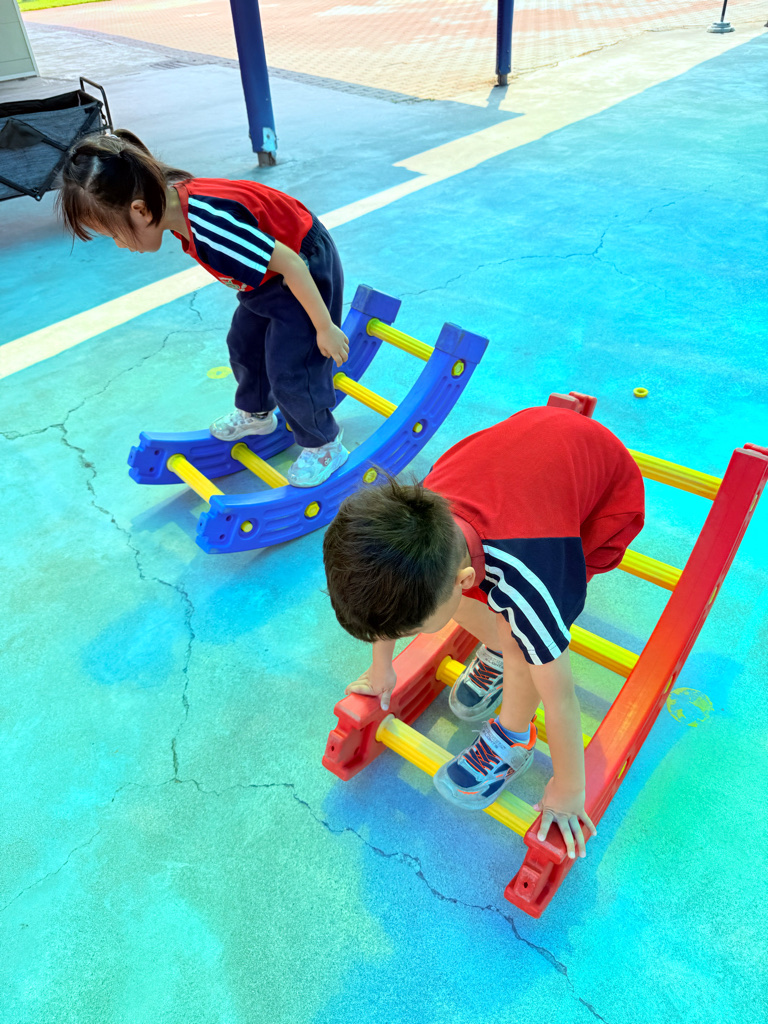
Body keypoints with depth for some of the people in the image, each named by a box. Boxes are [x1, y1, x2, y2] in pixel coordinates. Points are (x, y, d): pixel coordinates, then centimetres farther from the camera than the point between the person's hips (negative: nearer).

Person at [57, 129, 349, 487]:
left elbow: (292, 265, -33)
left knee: (290, 373, -6)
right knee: (243, 347, 21)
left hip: (305, 274, -9)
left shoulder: (212, 226, -37)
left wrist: (325, 328, -23)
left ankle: (324, 447, 18)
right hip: (267, 276, 10)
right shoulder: (176, 202, -9)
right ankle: (255, 413, 47)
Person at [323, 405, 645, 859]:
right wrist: (381, 668, 11)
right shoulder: (414, 522, -26)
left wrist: (568, 790, -12)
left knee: (517, 632, -23)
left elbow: (559, 695, -28)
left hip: (610, 494, -5)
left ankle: (512, 740, 6)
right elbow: (388, 599, -5)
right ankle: (498, 652, 22)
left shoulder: (525, 582, -43)